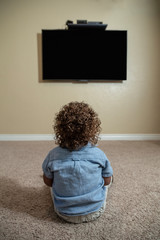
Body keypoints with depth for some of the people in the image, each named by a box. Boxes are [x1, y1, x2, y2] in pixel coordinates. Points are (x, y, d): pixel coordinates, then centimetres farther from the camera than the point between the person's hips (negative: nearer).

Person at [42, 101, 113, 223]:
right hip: (95, 212, 0)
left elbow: (48, 182, -4)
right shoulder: (99, 154, -20)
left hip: (65, 214, 1)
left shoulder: (54, 155, -20)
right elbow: (107, 181, -4)